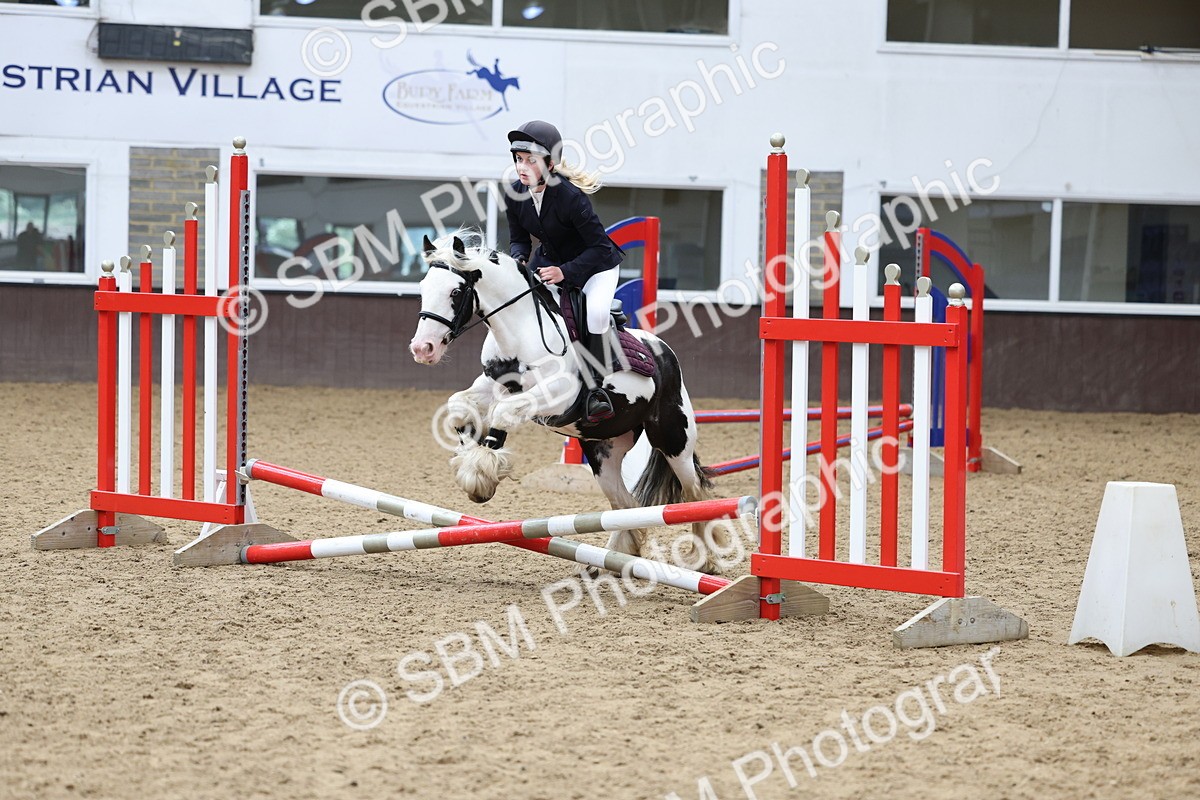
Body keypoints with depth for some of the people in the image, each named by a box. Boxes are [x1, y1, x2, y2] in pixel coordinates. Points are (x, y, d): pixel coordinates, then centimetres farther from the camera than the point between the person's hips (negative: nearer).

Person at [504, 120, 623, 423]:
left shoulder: (569, 196, -32)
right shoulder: (515, 195, -14)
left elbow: (600, 247, -26)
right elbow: (519, 239, 1)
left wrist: (565, 272, -32)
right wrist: (518, 259, -21)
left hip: (596, 264, -6)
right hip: (549, 261, 6)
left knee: (597, 312, -31)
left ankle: (596, 387, -19)